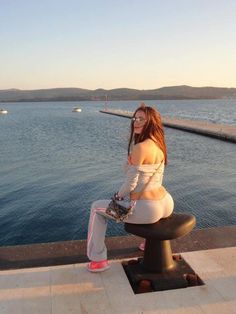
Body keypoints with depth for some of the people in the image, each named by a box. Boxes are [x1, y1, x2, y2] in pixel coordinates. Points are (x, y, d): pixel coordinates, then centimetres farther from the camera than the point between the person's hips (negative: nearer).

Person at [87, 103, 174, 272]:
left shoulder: (140, 147, -20)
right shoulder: (158, 144, 6)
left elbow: (131, 182, -15)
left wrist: (118, 195, 1)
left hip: (148, 209, -8)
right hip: (166, 204, 9)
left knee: (97, 208, 10)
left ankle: (98, 259, 19)